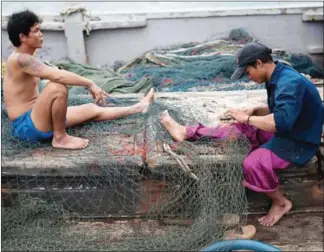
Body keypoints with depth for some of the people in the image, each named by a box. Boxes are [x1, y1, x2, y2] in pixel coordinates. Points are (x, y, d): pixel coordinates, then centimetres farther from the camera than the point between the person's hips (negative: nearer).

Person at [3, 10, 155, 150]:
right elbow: (58, 76, -30)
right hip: (27, 127, -10)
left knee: (92, 110, 13)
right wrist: (90, 84, -24)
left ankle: (137, 108, 26)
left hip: (35, 119, 10)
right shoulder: (20, 59, -20)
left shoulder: (26, 60, 12)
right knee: (57, 87, -33)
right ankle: (59, 138, -15)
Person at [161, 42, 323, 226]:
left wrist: (247, 118, -24)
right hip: (285, 131, 9)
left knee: (253, 162, -28)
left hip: (299, 143, -9)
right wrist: (253, 111, -1)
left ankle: (281, 203, -5)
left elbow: (281, 122, -38)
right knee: (238, 129, 3)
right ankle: (186, 132, 10)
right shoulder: (278, 78, 3)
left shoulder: (290, 83, -28)